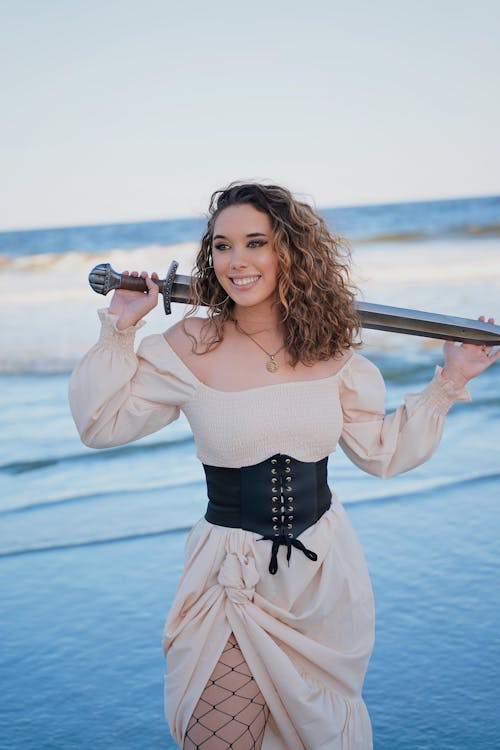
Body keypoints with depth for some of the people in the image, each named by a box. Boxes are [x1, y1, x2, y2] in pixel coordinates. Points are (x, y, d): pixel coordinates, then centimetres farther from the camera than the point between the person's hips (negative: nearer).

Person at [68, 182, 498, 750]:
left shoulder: (329, 347, -2)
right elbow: (100, 424, -5)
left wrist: (447, 383, 1)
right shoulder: (191, 345, -10)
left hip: (324, 567, 3)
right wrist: (120, 331, -11)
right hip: (233, 570, -2)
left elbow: (383, 453, 5)